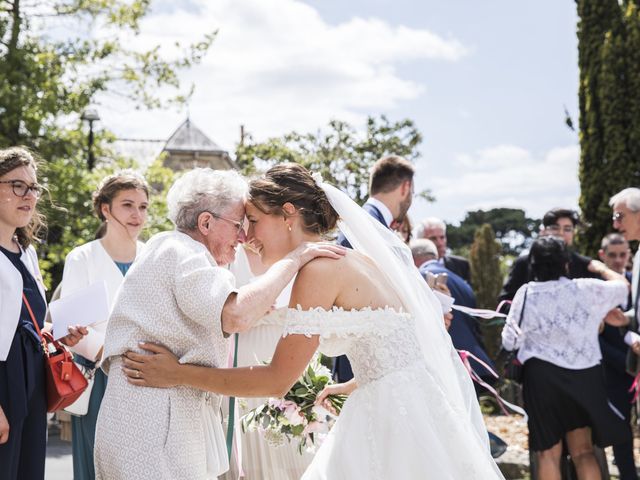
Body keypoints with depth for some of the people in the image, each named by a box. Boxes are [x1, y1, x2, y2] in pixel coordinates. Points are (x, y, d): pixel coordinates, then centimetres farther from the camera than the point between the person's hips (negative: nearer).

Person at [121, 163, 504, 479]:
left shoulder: (319, 269, -14)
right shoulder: (353, 259, 13)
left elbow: (278, 380, -13)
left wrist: (179, 374, -8)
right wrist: (345, 388, 27)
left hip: (401, 416, -9)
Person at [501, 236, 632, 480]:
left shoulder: (526, 293, -5)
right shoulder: (586, 289, -4)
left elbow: (510, 341, -1)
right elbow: (623, 285, 15)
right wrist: (601, 268, 34)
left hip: (542, 375, -1)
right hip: (584, 376, 1)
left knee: (549, 453, 8)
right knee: (583, 450, 12)